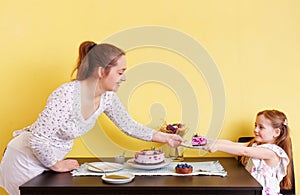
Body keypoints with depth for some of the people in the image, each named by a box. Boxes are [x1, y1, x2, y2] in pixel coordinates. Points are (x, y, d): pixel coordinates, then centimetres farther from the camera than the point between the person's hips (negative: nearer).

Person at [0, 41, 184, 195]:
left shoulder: (107, 97, -11)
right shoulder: (67, 95, -34)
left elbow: (129, 126, 4)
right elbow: (38, 139, -30)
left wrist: (165, 138, 2)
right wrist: (56, 165, -15)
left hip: (50, 158, 7)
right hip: (26, 158, -7)